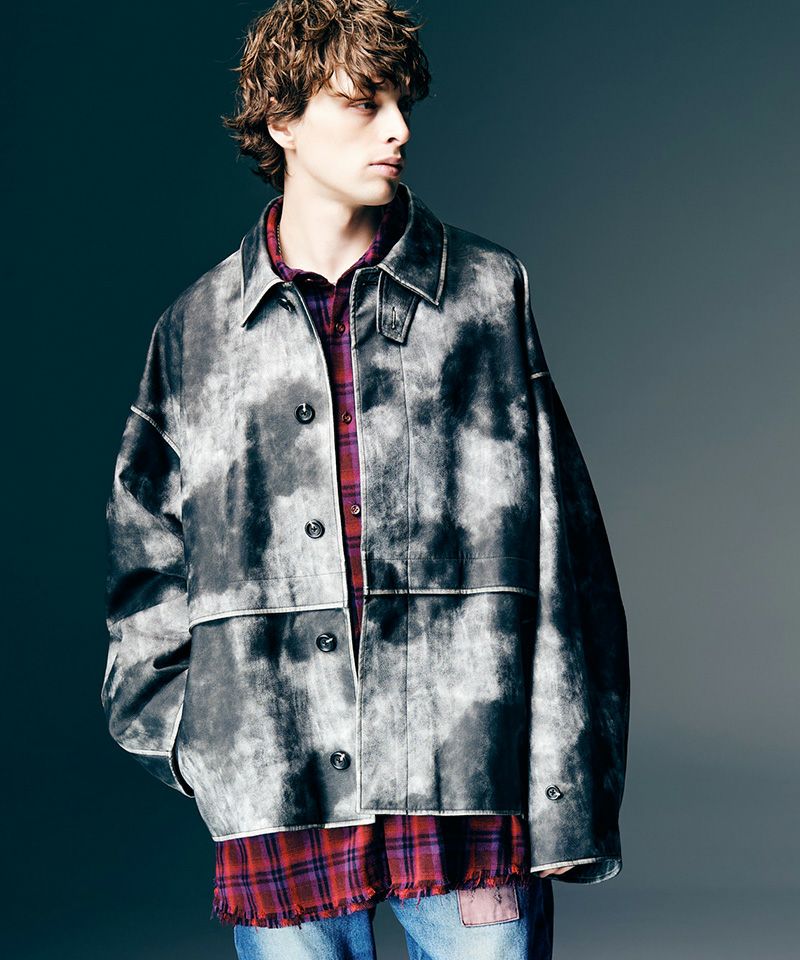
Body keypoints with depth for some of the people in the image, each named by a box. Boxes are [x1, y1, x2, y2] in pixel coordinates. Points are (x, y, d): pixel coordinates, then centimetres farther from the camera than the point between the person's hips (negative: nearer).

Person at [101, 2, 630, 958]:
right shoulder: (195, 331, 8)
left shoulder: (488, 295, 6)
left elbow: (559, 553, 3)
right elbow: (147, 560, 17)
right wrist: (181, 734, 5)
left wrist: (566, 791, -1)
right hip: (277, 801, 1)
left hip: (466, 778, -1)